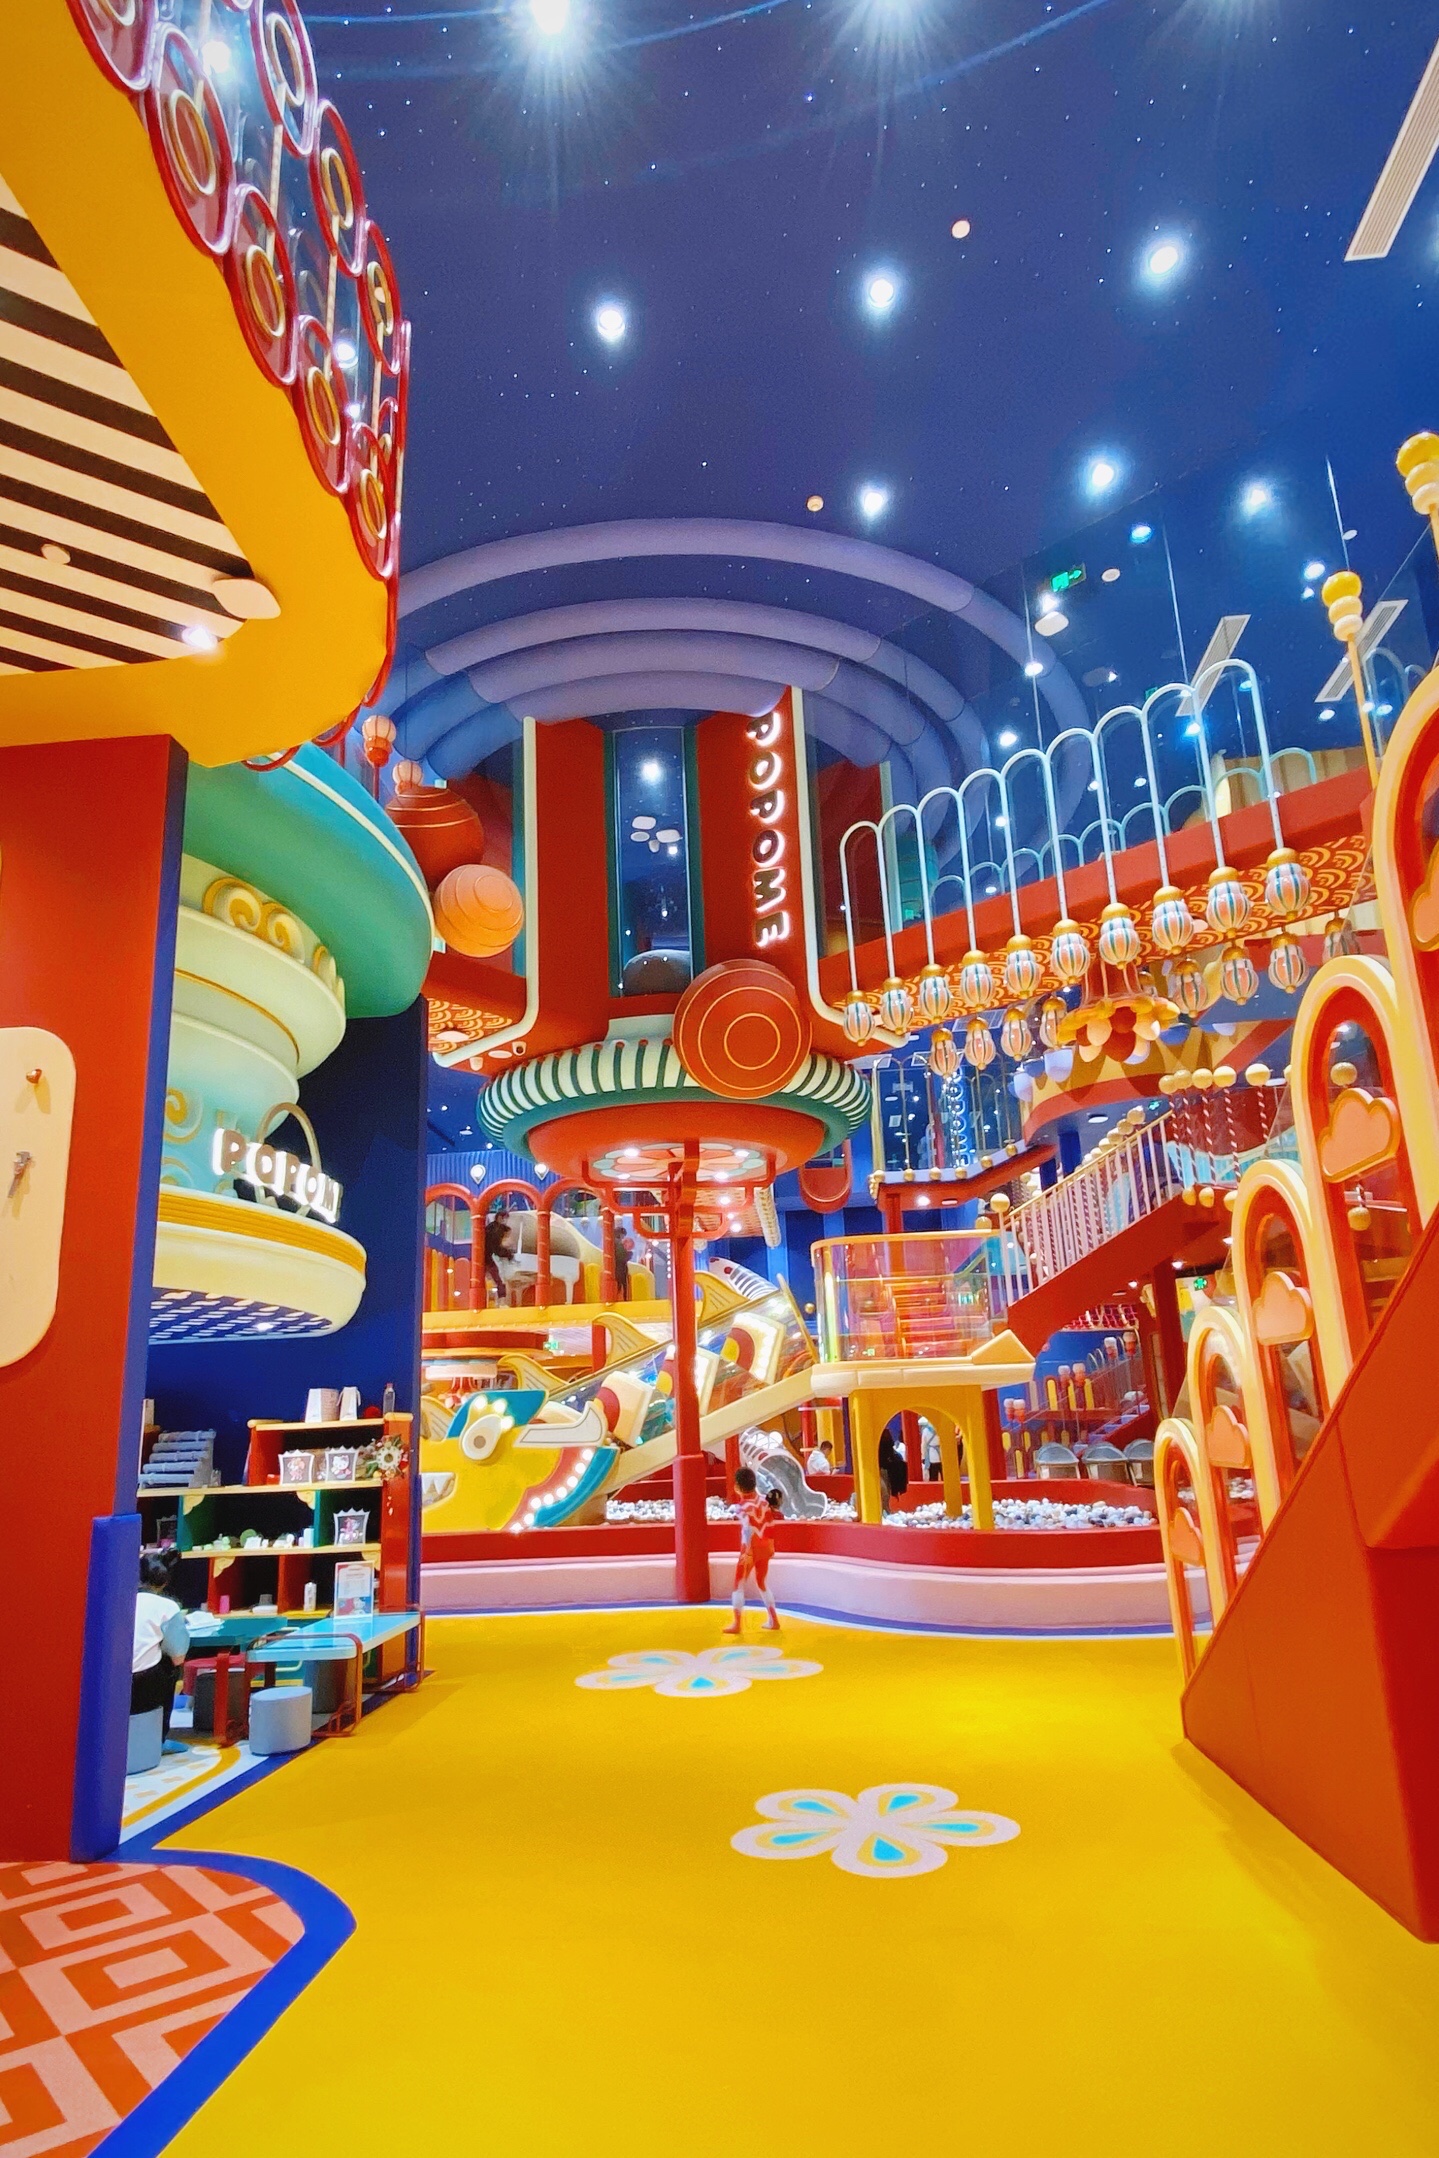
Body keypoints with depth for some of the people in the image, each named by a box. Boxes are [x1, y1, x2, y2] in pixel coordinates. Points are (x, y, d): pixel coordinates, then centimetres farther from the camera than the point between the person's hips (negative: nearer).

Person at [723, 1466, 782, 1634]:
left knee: (738, 1585, 6)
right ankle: (773, 1621, 21)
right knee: (763, 1584, 20)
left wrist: (748, 1553, -23)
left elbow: (749, 1530, -25)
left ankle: (736, 1623, 7)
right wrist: (770, 1545, 19)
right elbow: (770, 1524, 10)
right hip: (764, 1547, 7)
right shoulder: (763, 1501, 3)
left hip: (751, 1549, -7)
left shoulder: (746, 1506, -19)